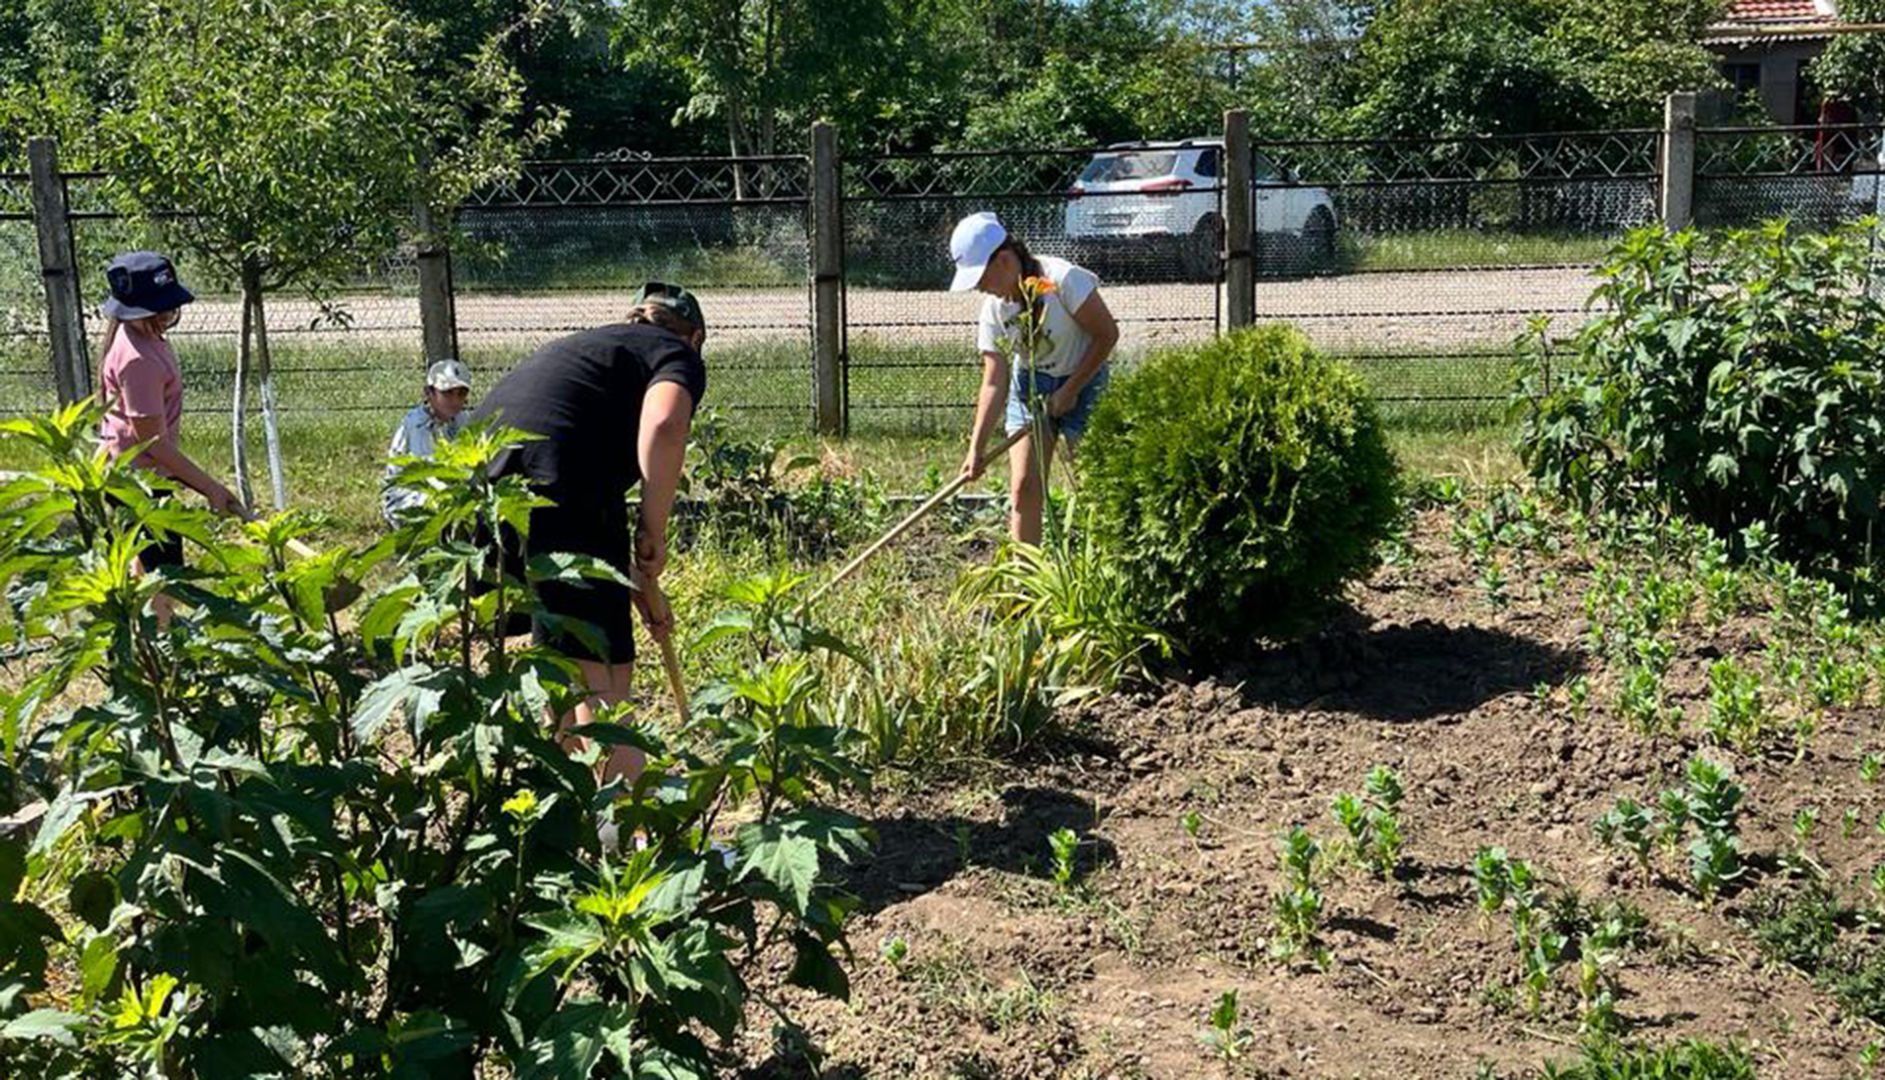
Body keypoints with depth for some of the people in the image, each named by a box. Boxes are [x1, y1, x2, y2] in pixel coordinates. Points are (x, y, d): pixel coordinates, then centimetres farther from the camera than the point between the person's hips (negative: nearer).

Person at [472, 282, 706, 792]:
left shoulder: (580, 347, 35)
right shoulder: (677, 355, 12)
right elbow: (663, 427, -15)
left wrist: (640, 594, 45)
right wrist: (653, 531, -3)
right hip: (557, 494, -8)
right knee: (604, 684, 0)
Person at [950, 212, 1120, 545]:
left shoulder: (1062, 279, -25)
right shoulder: (993, 310, -10)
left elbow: (1107, 334, -18)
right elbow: (994, 383, -8)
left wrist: (1068, 392, -16)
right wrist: (976, 449, -13)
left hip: (1082, 383, -4)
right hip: (1030, 386, 4)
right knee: (1023, 487, -2)